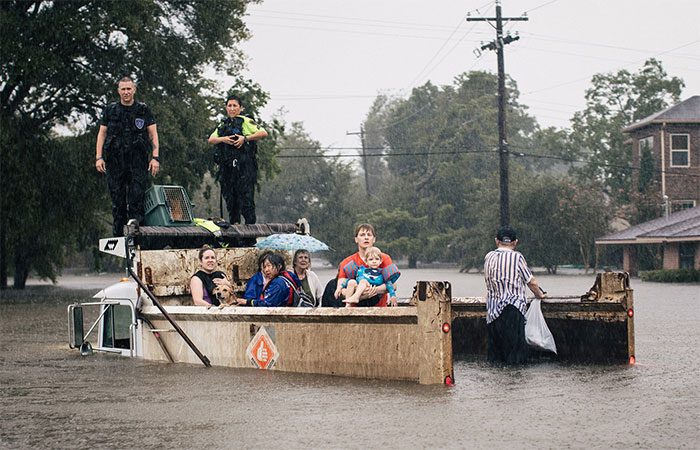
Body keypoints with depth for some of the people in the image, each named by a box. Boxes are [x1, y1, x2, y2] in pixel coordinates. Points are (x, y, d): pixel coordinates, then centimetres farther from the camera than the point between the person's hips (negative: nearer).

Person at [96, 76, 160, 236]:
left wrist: (155, 157, -4)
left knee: (136, 200, -10)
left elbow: (153, 134, 7)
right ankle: (118, 236, 6)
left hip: (138, 162, -1)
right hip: (115, 161, 1)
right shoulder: (110, 110, 11)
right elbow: (102, 133, 11)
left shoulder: (143, 110, 9)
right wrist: (98, 157, 1)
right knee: (118, 202, 2)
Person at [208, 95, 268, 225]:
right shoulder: (223, 125, 21)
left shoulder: (245, 121, 2)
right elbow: (211, 140, 13)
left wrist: (245, 138, -15)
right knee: (230, 199, 8)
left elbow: (263, 133, -8)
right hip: (227, 168, 6)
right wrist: (223, 139, -6)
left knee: (246, 199, -10)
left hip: (244, 166, -6)